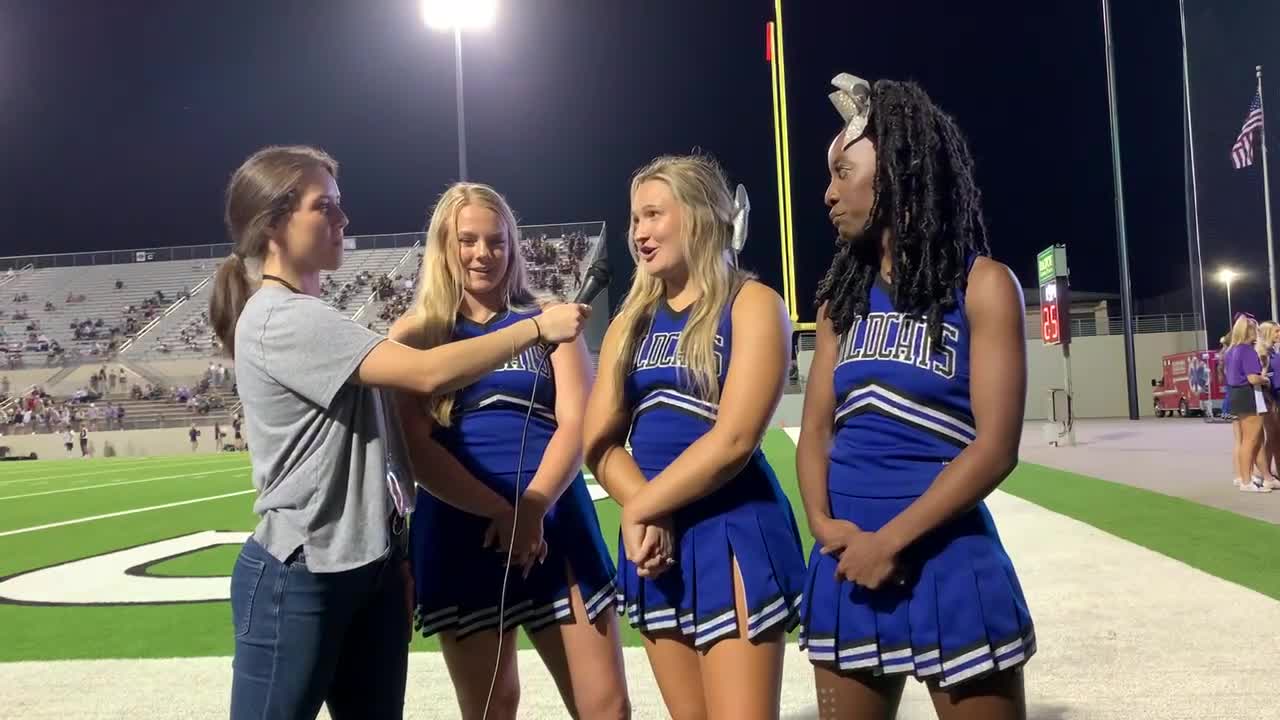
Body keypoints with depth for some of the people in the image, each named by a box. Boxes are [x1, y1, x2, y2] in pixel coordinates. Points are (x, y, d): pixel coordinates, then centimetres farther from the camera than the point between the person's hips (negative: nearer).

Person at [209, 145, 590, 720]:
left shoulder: (310, 318, 13)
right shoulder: (278, 320, -18)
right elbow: (428, 374, -25)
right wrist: (538, 328, -18)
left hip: (368, 565, 9)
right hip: (299, 576, -9)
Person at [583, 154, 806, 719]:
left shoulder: (752, 305, -6)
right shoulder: (631, 321, 12)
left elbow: (733, 439, -16)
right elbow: (598, 442, 6)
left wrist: (639, 507, -9)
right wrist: (643, 514, -12)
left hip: (733, 535, -6)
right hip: (653, 539, 6)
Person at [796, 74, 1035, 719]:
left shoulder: (981, 284, -6)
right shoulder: (844, 296, 9)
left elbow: (995, 448, -12)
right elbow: (816, 431, 8)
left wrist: (891, 540, -15)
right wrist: (823, 524, -10)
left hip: (946, 562, -5)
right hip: (846, 564, 5)